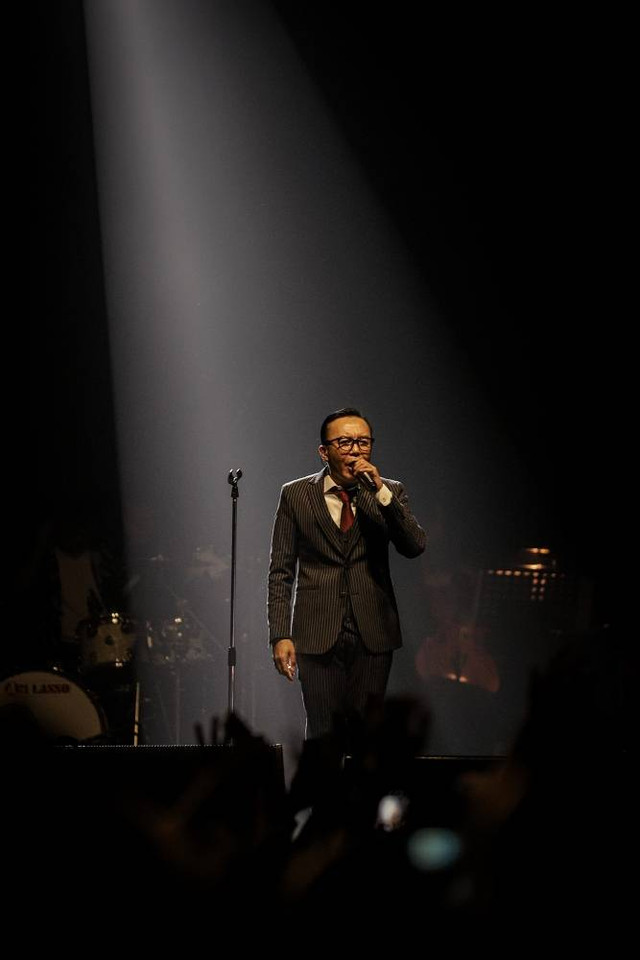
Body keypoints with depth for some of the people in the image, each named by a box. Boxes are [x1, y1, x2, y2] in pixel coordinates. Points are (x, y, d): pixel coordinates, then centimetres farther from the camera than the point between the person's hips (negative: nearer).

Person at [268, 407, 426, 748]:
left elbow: (415, 547, -7)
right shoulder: (296, 495, 4)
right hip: (317, 635, -1)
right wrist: (280, 635, -4)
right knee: (323, 734, -4)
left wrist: (381, 492, -16)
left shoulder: (389, 493, 8)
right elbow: (281, 572, 4)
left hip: (372, 634, 1)